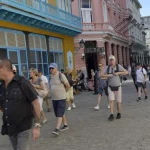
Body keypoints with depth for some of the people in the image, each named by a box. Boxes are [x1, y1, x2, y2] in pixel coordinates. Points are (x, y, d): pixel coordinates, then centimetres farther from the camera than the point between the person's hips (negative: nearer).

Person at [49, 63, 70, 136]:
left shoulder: (61, 75, -12)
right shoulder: (51, 76, 8)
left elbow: (68, 86, -8)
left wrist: (62, 91, 5)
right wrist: (55, 92, 12)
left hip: (61, 98, -7)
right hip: (54, 98, 7)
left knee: (59, 113, -10)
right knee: (61, 113, 15)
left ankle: (57, 129, -14)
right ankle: (65, 125, 29)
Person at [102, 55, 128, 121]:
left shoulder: (118, 66, -9)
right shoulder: (107, 67, -1)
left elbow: (126, 72, -11)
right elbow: (103, 75, 1)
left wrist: (118, 73, -24)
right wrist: (107, 75, -19)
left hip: (118, 87, -1)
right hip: (110, 87, 1)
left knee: (118, 101, 6)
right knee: (111, 101, -10)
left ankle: (119, 114, 25)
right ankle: (112, 115, -12)